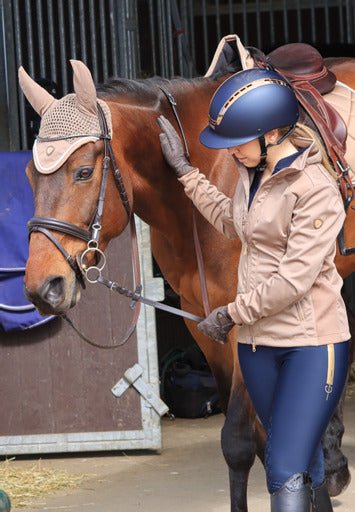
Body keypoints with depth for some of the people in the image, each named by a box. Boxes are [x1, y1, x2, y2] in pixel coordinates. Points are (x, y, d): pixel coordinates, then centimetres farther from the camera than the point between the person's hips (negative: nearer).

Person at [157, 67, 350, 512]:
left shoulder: (315, 189, -18)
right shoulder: (252, 172, 8)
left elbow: (294, 281, -21)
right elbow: (231, 222, 30)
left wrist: (231, 313, -11)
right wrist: (184, 170, 26)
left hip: (311, 343, -8)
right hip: (257, 341, 8)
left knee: (286, 474, -14)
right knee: (304, 460, 17)